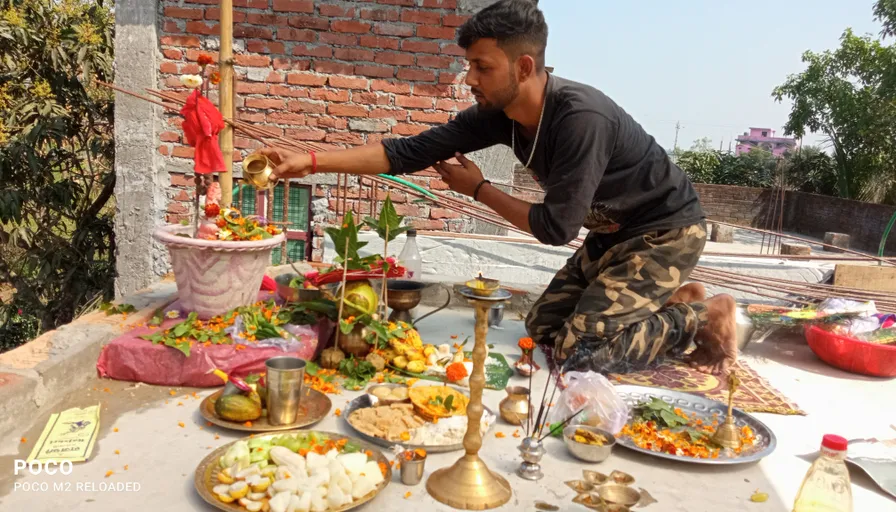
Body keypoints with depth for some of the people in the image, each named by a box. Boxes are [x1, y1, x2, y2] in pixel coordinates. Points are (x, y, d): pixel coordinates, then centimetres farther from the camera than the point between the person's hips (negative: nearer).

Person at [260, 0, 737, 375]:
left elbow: (555, 227, -28)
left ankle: (701, 318, 2)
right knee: (542, 325, 11)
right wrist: (310, 161, -17)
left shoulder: (580, 117, -33)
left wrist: (477, 188, -16)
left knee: (581, 351, -18)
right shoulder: (499, 113, -10)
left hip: (666, 230, -8)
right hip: (612, 232, 8)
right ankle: (670, 303, 20)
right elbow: (412, 150, -11)